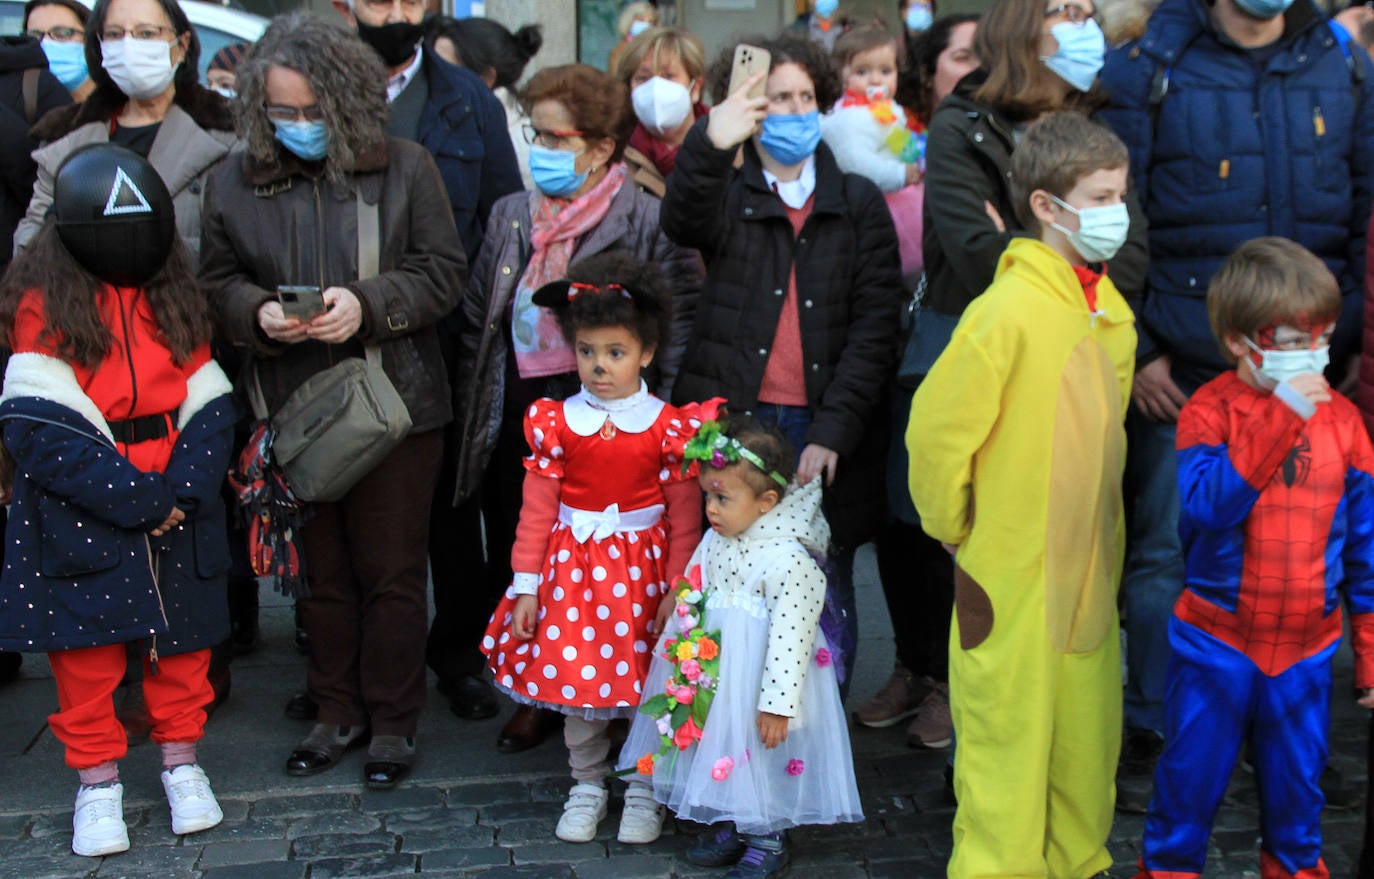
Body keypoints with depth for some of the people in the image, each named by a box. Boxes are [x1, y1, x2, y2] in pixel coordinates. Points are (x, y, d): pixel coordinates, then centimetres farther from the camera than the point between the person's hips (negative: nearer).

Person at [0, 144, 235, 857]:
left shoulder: (176, 297, 7)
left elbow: (209, 406, 2)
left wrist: (183, 491, -14)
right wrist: (136, 498, -18)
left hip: (178, 515, 4)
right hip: (80, 519, -3)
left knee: (182, 641, 11)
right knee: (86, 650, 4)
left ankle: (181, 762, 29)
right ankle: (97, 781, 21)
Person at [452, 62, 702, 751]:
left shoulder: (646, 221, -6)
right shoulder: (510, 215, 12)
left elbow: (680, 329, -8)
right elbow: (476, 322, 17)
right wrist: (472, 417, 12)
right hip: (514, 425, 6)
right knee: (511, 558, 9)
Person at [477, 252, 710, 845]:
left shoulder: (668, 427, -6)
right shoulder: (555, 423, -2)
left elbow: (685, 517, -3)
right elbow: (537, 509, 0)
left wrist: (677, 589, -6)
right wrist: (526, 586, -1)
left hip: (640, 568, -2)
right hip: (570, 567, 2)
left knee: (642, 685, 5)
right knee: (573, 680, 8)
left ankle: (644, 790, 25)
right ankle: (587, 785, 28)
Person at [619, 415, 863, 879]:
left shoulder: (788, 559, -24)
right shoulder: (714, 542, 1)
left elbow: (790, 636, -24)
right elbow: (688, 603, 14)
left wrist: (777, 703, -23)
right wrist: (671, 650, 20)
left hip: (758, 675, -8)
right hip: (711, 670, 8)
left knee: (758, 756, 6)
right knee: (718, 747, 18)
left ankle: (767, 842, 26)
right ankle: (731, 826, 38)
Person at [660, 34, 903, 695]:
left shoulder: (859, 203, 11)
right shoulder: (727, 194, 9)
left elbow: (875, 325, 2)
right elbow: (684, 221, -17)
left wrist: (832, 432, -10)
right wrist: (711, 143, -38)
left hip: (825, 434, 1)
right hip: (732, 422, 0)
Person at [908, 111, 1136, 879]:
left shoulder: (1111, 308, 5)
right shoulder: (1009, 310, -19)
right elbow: (936, 428, -17)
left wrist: (1093, 516, 17)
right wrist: (954, 528, -6)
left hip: (1090, 563, 7)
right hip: (1015, 571, -7)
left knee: (1089, 727, 18)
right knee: (1011, 736, 5)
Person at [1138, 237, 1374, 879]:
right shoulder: (1210, 410, -10)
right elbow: (1206, 505, -27)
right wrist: (1279, 417, -28)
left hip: (1305, 648, 3)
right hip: (1216, 640, -3)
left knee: (1296, 782, 16)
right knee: (1192, 777, 9)